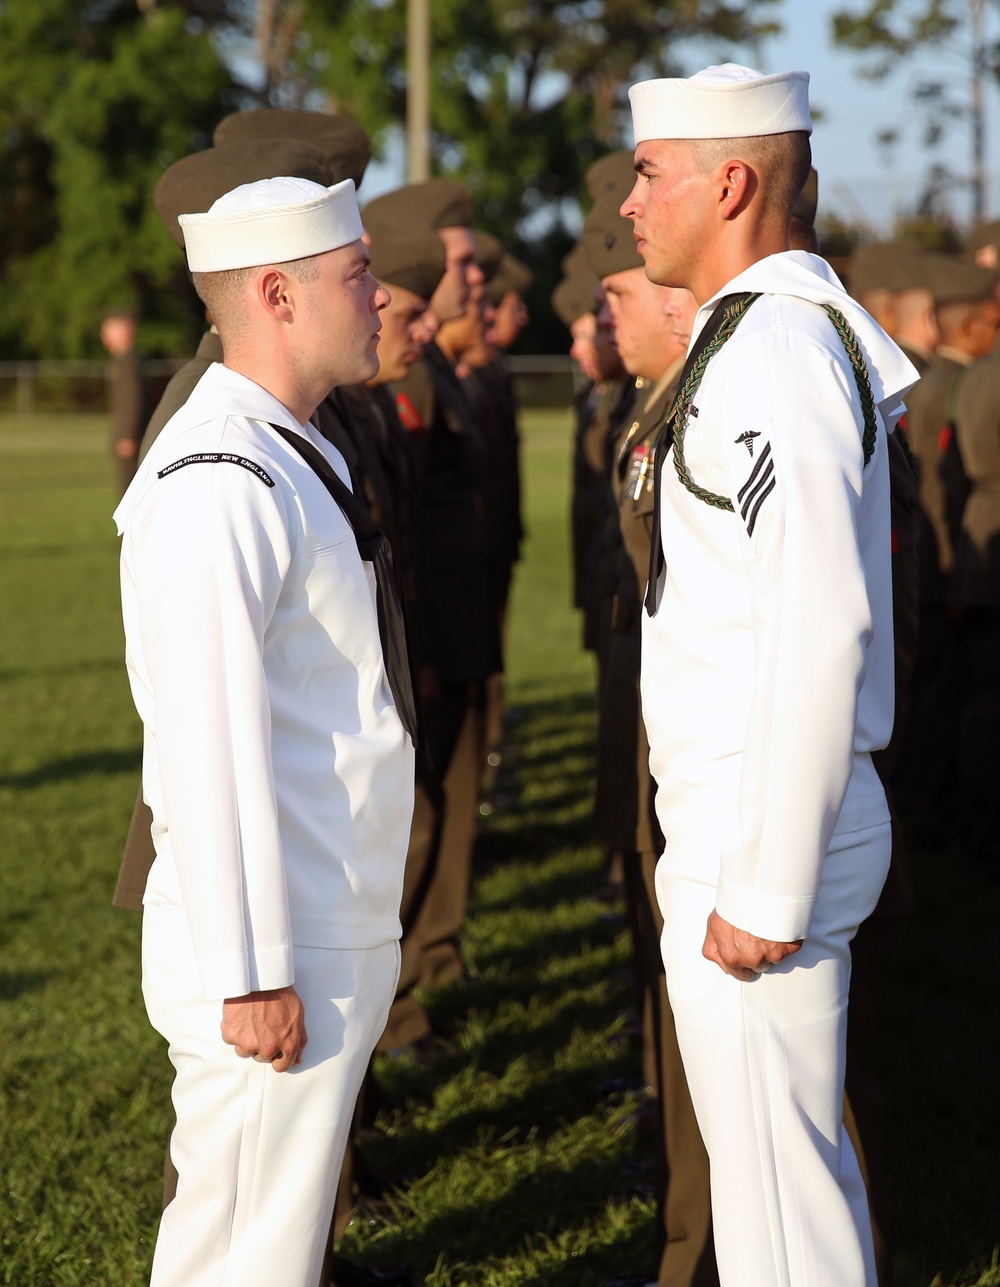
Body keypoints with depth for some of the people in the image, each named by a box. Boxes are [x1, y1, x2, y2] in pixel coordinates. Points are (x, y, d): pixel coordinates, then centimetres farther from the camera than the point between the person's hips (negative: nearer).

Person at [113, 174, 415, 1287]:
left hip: (338, 937, 10)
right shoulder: (216, 484, -19)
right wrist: (249, 974, -22)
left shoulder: (293, 457, 15)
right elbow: (212, 748, -23)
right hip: (273, 959, -10)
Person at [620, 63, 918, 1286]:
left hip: (759, 839, -10)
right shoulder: (797, 329, 14)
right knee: (798, 1148, 19)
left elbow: (821, 628, -26)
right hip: (738, 819, 10)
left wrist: (767, 888, -23)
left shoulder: (773, 347, -19)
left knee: (771, 1171, -2)